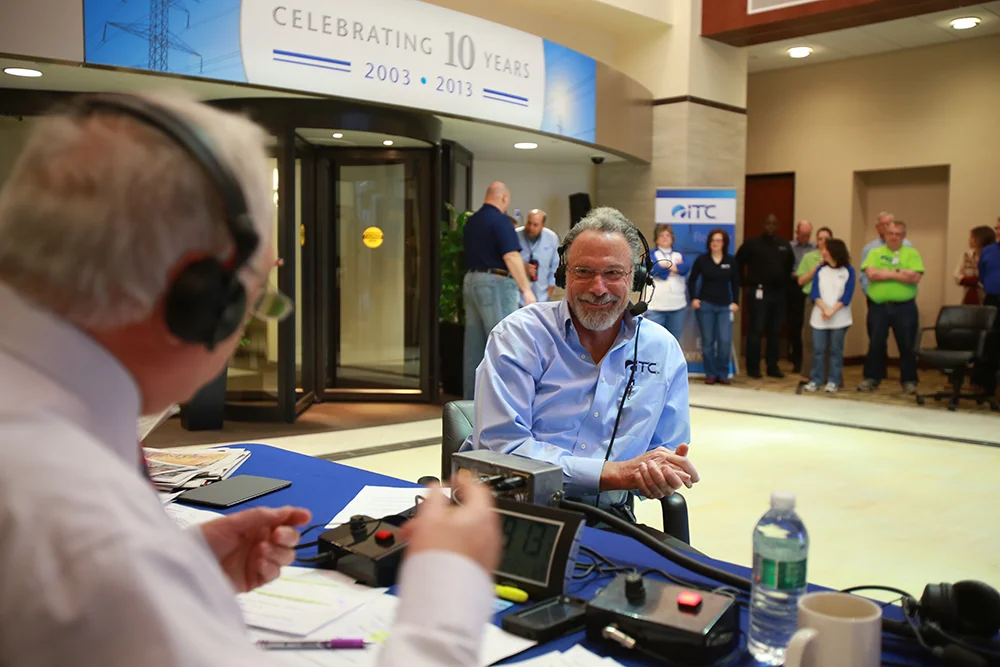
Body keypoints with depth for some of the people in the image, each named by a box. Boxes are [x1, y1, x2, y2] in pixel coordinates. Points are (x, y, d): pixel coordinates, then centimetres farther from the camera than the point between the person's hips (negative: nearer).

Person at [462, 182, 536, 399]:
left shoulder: (471, 221, 14)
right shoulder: (500, 220, -12)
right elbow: (511, 257, -18)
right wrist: (526, 289, -16)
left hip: (471, 280, 8)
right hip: (495, 283, -8)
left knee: (474, 342, 11)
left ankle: (471, 396, 15)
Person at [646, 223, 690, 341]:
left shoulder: (679, 255, 17)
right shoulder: (651, 255, 7)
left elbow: (685, 269, -4)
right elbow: (656, 270, -14)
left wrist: (666, 265, -9)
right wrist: (675, 268, -2)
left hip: (677, 306, 4)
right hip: (655, 306, -4)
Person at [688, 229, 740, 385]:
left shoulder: (731, 261, 5)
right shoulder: (702, 259, 0)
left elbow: (735, 283, 10)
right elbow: (692, 280, 5)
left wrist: (735, 302, 1)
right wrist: (693, 298, -5)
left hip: (725, 306, 1)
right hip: (705, 304, -1)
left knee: (725, 341, -7)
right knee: (708, 341, 2)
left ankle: (723, 374, 6)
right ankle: (710, 374, 11)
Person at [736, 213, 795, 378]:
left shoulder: (785, 245, 10)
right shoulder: (752, 243, -3)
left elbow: (790, 265, 24)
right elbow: (738, 263, 0)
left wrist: (784, 283, 17)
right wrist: (745, 283, -1)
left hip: (778, 293, 4)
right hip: (758, 292, -4)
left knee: (775, 332, 8)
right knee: (756, 330, -4)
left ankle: (773, 367, 17)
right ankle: (753, 367, 3)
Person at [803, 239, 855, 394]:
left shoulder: (848, 271, 0)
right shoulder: (820, 270, 7)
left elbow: (847, 295, -7)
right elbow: (814, 293, -1)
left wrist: (833, 311, -18)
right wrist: (825, 309, -16)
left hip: (839, 318, -2)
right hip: (819, 316, 2)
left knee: (836, 350, 4)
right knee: (818, 350, 3)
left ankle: (833, 381, 11)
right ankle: (815, 380, 10)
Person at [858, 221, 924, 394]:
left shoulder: (912, 253, 3)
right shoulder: (875, 253, 7)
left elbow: (914, 277, -12)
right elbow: (871, 274, -10)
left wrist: (886, 273, -10)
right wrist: (899, 272, -10)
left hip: (904, 307, -1)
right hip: (878, 306, 1)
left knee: (907, 345, 4)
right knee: (876, 343, 6)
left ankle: (909, 380, 15)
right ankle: (871, 378, 16)